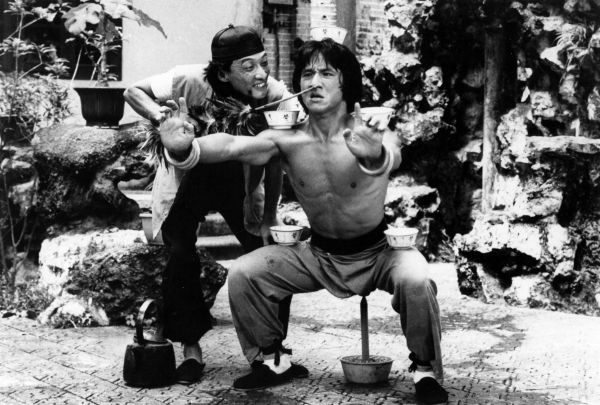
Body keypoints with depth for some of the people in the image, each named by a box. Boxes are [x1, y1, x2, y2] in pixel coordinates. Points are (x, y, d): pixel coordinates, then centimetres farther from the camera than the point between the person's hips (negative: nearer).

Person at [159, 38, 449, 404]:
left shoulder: (373, 135, -22)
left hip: (375, 254, -3)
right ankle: (274, 360, 10)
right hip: (319, 254, 3)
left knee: (415, 279, -33)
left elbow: (389, 158, -46)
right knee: (243, 273, -12)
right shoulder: (287, 140, -13)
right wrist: (185, 147, -52)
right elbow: (232, 146, -31)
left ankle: (426, 372, -8)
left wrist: (374, 155, -72)